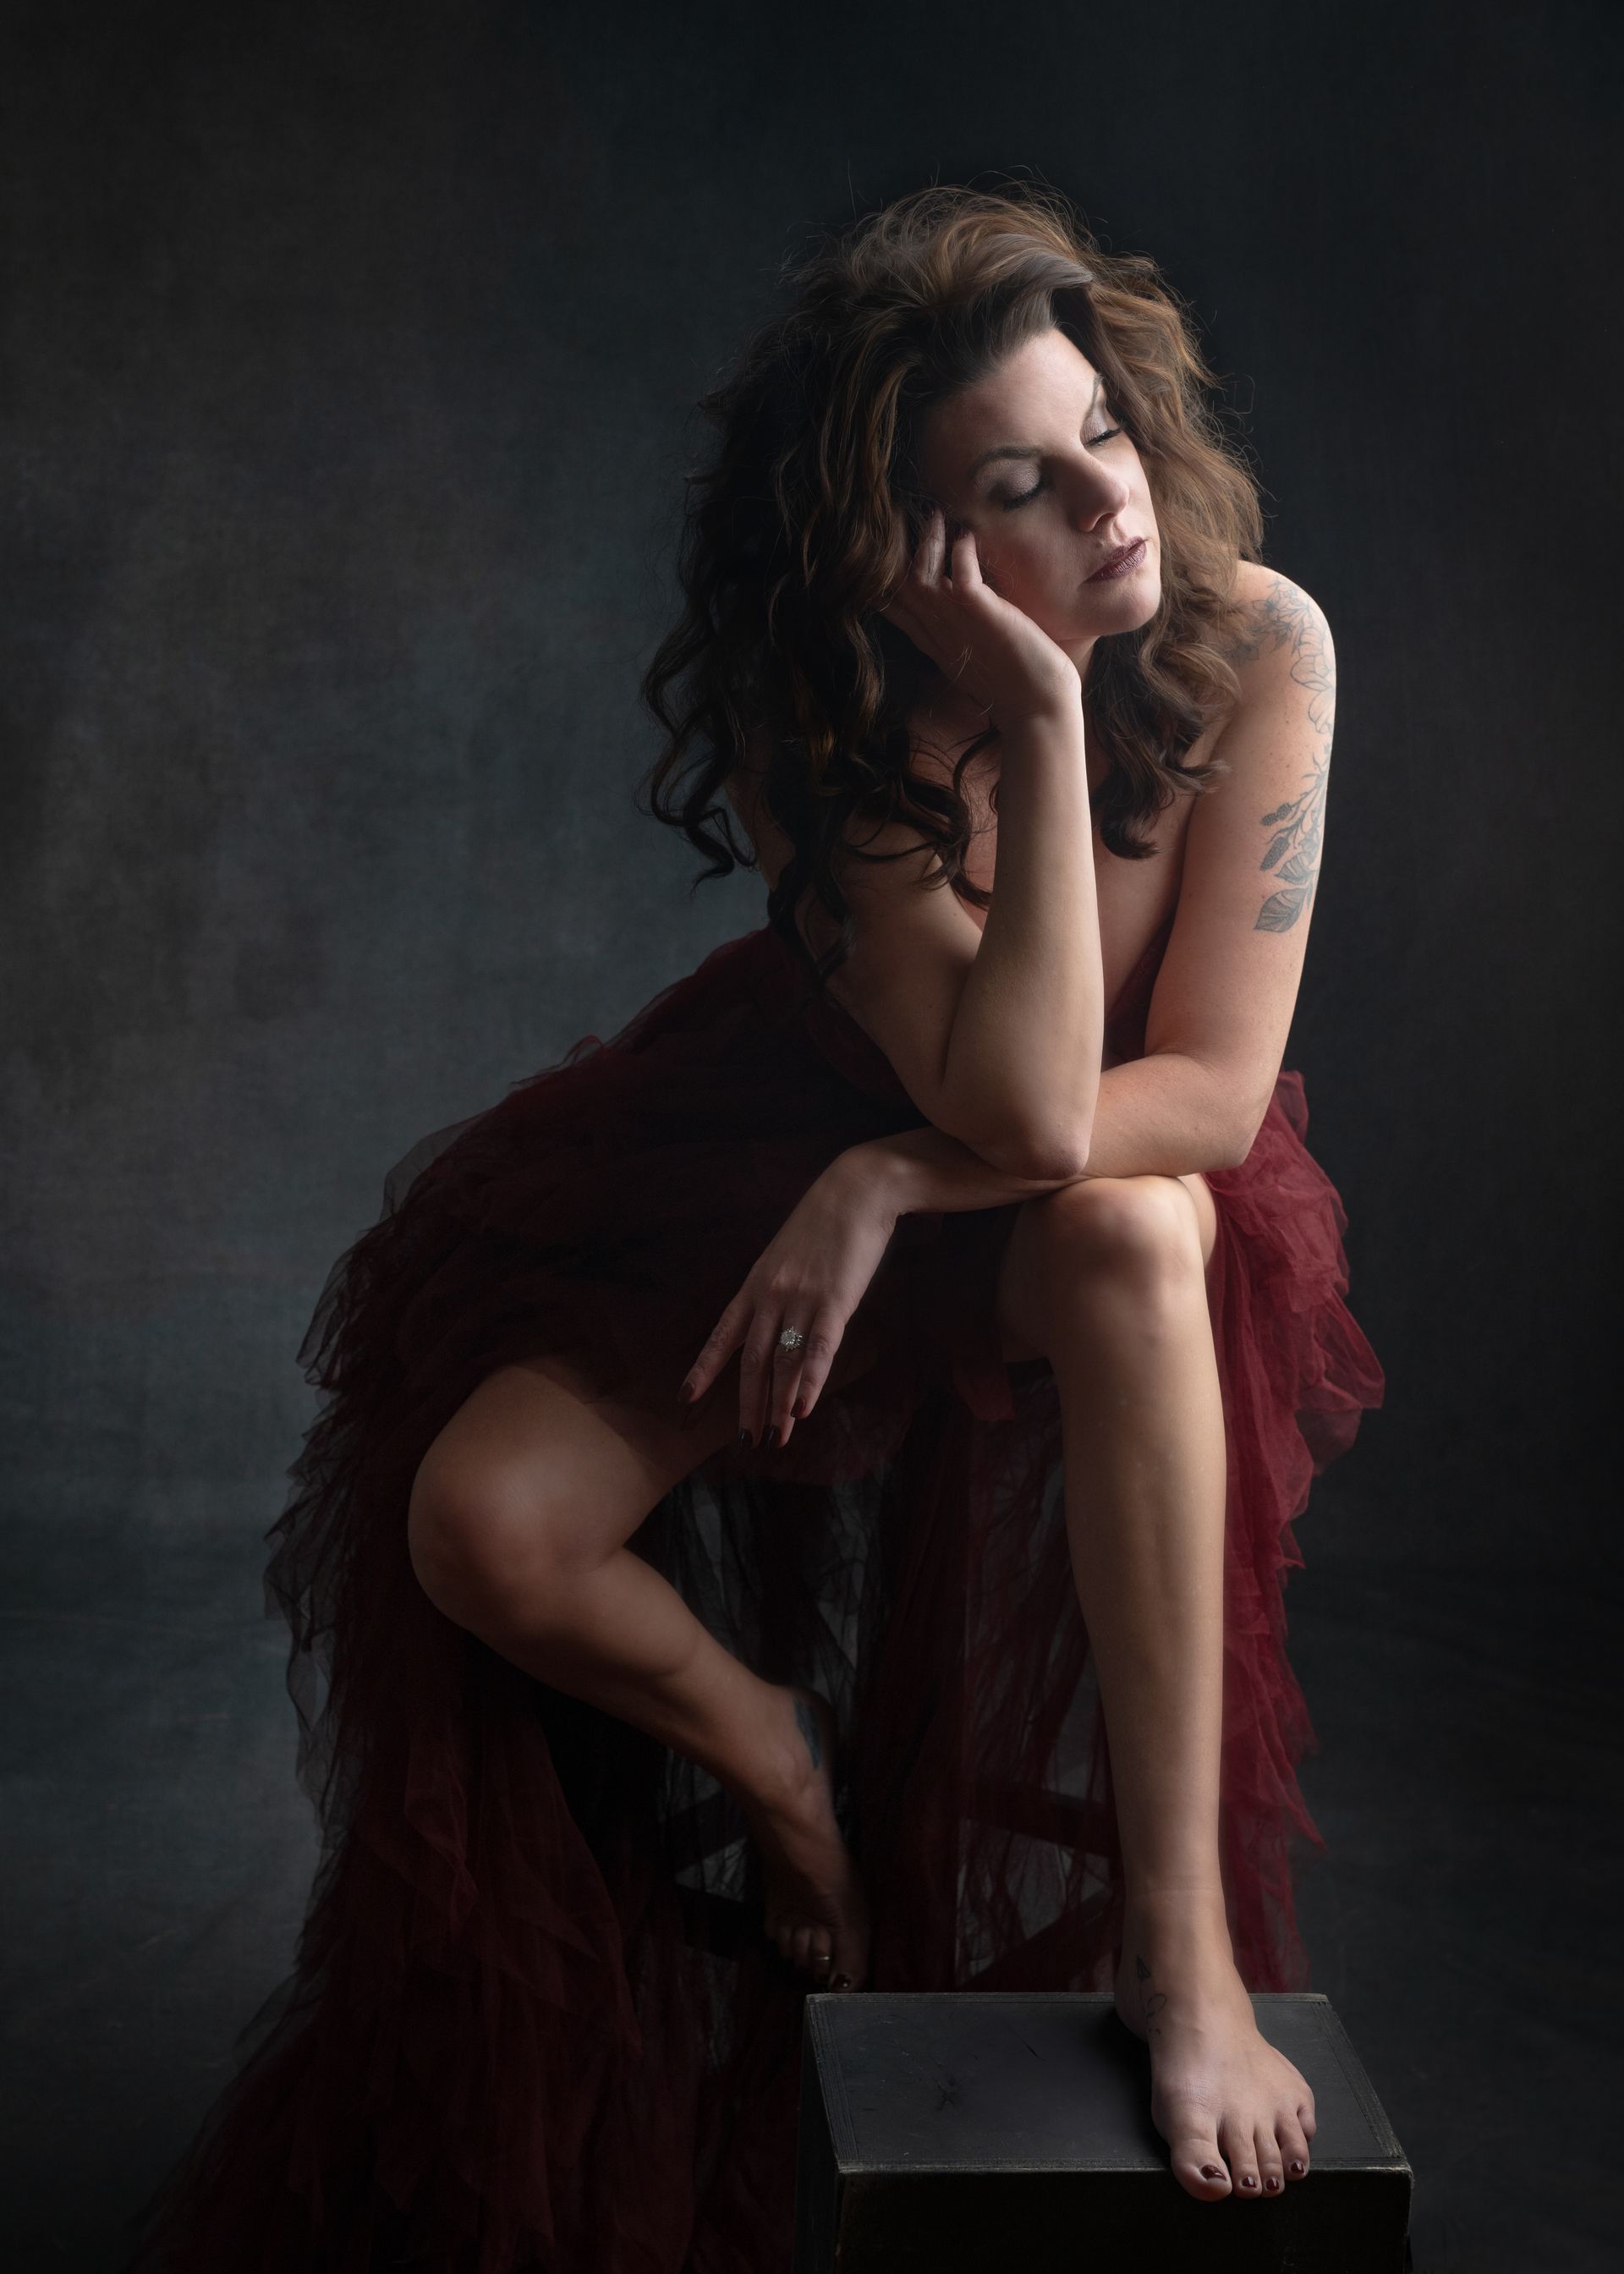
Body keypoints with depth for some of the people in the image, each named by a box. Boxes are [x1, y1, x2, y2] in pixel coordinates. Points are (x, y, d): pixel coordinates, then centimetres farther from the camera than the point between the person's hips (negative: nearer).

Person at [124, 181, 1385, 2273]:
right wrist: (1044, 715, -39)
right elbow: (1018, 1097, -35)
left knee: (1127, 1232, -40)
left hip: (1131, 1191, -1)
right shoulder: (810, 725, -25)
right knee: (480, 1524, -19)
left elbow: (1214, 1089, -22)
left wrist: (893, 1183, -28)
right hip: (804, 1143, 1)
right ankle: (775, 1766, 15)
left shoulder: (1255, 641, -24)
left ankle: (1182, 1933, -26)